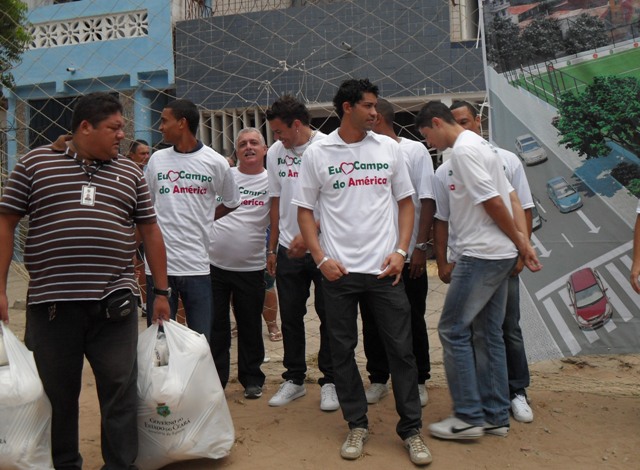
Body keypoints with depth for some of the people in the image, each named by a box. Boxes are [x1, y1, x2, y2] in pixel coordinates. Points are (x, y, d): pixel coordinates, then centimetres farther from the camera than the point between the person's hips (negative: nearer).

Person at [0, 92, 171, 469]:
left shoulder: (130, 173, 12)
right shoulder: (36, 163, 6)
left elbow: (150, 231, 14)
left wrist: (161, 291, 11)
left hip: (114, 304, 1)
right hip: (51, 304, -1)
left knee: (121, 392, 3)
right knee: (57, 394, 11)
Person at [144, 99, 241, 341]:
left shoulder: (215, 162, -1)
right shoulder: (157, 159, 7)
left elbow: (231, 202, 12)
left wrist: (202, 221, 5)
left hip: (197, 265, -2)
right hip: (158, 262, 2)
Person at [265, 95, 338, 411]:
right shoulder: (275, 153, 8)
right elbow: (277, 202, 13)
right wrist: (272, 248, 12)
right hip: (288, 249, 5)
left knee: (329, 316, 4)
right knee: (290, 317, 10)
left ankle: (329, 381, 17)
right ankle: (294, 379, 24)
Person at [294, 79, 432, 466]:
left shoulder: (389, 148, 7)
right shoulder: (317, 154, 2)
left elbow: (406, 202, 10)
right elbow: (305, 210, 5)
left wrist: (401, 251, -3)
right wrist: (321, 259, -7)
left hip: (384, 270, 1)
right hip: (339, 271, 0)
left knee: (401, 349, 4)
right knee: (342, 350, 8)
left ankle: (412, 429, 18)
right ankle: (357, 425, 25)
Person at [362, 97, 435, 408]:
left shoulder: (414, 150, -1)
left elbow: (427, 201, -4)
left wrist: (421, 246, -11)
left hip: (407, 254, -3)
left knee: (413, 321, 8)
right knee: (372, 321, 9)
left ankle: (419, 381, 23)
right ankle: (378, 379, 25)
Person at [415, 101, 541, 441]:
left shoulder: (463, 149, -13)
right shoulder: (478, 144, 18)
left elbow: (493, 202, -17)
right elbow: (511, 199, 14)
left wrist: (518, 241, -5)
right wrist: (524, 243, 7)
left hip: (481, 255, -10)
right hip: (499, 255, 10)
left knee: (453, 330, -2)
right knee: (488, 334, 13)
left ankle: (469, 417, 4)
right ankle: (495, 416, 20)